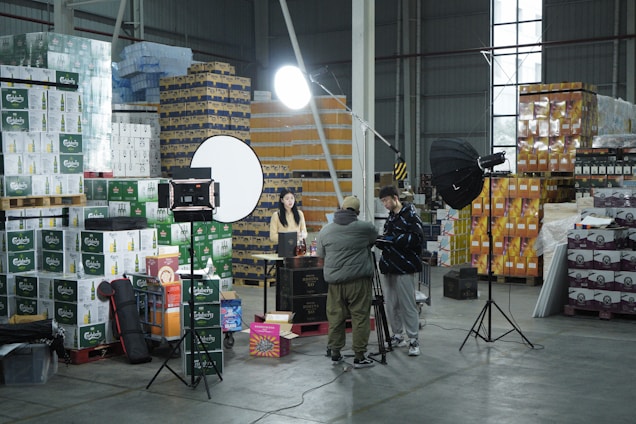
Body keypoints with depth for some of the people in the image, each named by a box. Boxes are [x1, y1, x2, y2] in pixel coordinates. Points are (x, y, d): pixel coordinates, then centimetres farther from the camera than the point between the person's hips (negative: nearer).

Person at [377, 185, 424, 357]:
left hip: (404, 267, -8)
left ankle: (414, 340, 4)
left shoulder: (410, 215, -8)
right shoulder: (391, 216, 17)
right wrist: (381, 241, 3)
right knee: (391, 304, 9)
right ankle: (398, 336, 21)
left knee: (407, 304, -4)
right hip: (389, 266, 8)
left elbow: (417, 239, -19)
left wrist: (394, 239, -21)